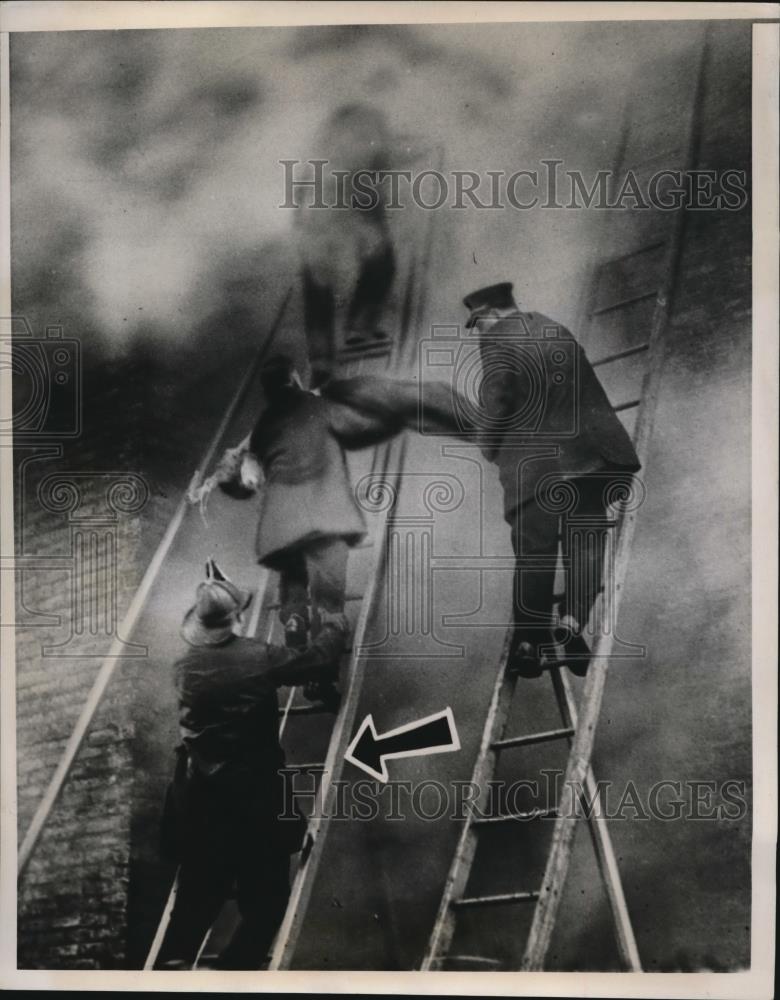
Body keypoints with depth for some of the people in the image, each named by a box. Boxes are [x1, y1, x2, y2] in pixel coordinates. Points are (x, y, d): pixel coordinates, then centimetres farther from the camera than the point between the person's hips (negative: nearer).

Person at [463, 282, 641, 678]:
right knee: (585, 543, 13)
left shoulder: (494, 338, -1)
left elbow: (498, 398, -11)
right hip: (589, 453, 4)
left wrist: (490, 446, 5)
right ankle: (572, 620, -3)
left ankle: (528, 646, 13)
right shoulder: (555, 329, 16)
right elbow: (588, 390, 15)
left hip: (534, 463, -3)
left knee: (534, 556, 6)